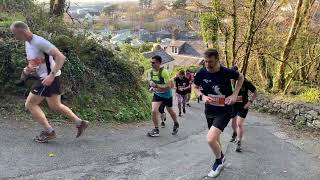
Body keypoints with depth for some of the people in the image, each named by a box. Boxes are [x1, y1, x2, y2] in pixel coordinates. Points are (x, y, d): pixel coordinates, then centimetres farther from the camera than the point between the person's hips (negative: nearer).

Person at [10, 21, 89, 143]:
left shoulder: (39, 42, -19)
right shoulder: (27, 43, 11)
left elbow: (60, 57, -25)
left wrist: (51, 75, -29)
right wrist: (27, 70, -1)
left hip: (49, 78, -10)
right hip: (45, 77, 10)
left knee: (30, 104, -1)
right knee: (55, 106, 19)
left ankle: (48, 131, 5)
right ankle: (80, 123, 24)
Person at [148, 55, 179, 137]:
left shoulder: (164, 72, -28)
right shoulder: (152, 71, -7)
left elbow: (169, 86, -32)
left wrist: (157, 86, -37)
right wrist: (152, 84, -4)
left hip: (167, 95, -4)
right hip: (157, 94, 5)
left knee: (170, 111, 17)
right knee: (154, 111, -13)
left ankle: (176, 124, 46)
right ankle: (156, 130, 1)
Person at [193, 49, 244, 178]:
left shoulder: (227, 72, -19)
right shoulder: (201, 73, -11)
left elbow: (240, 77, 2)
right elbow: (195, 87, 8)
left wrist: (235, 94, -10)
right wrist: (202, 96, -13)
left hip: (224, 111, -4)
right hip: (209, 111, 5)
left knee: (211, 139, -19)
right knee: (215, 138, 20)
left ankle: (218, 161, 12)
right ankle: (221, 157, 51)